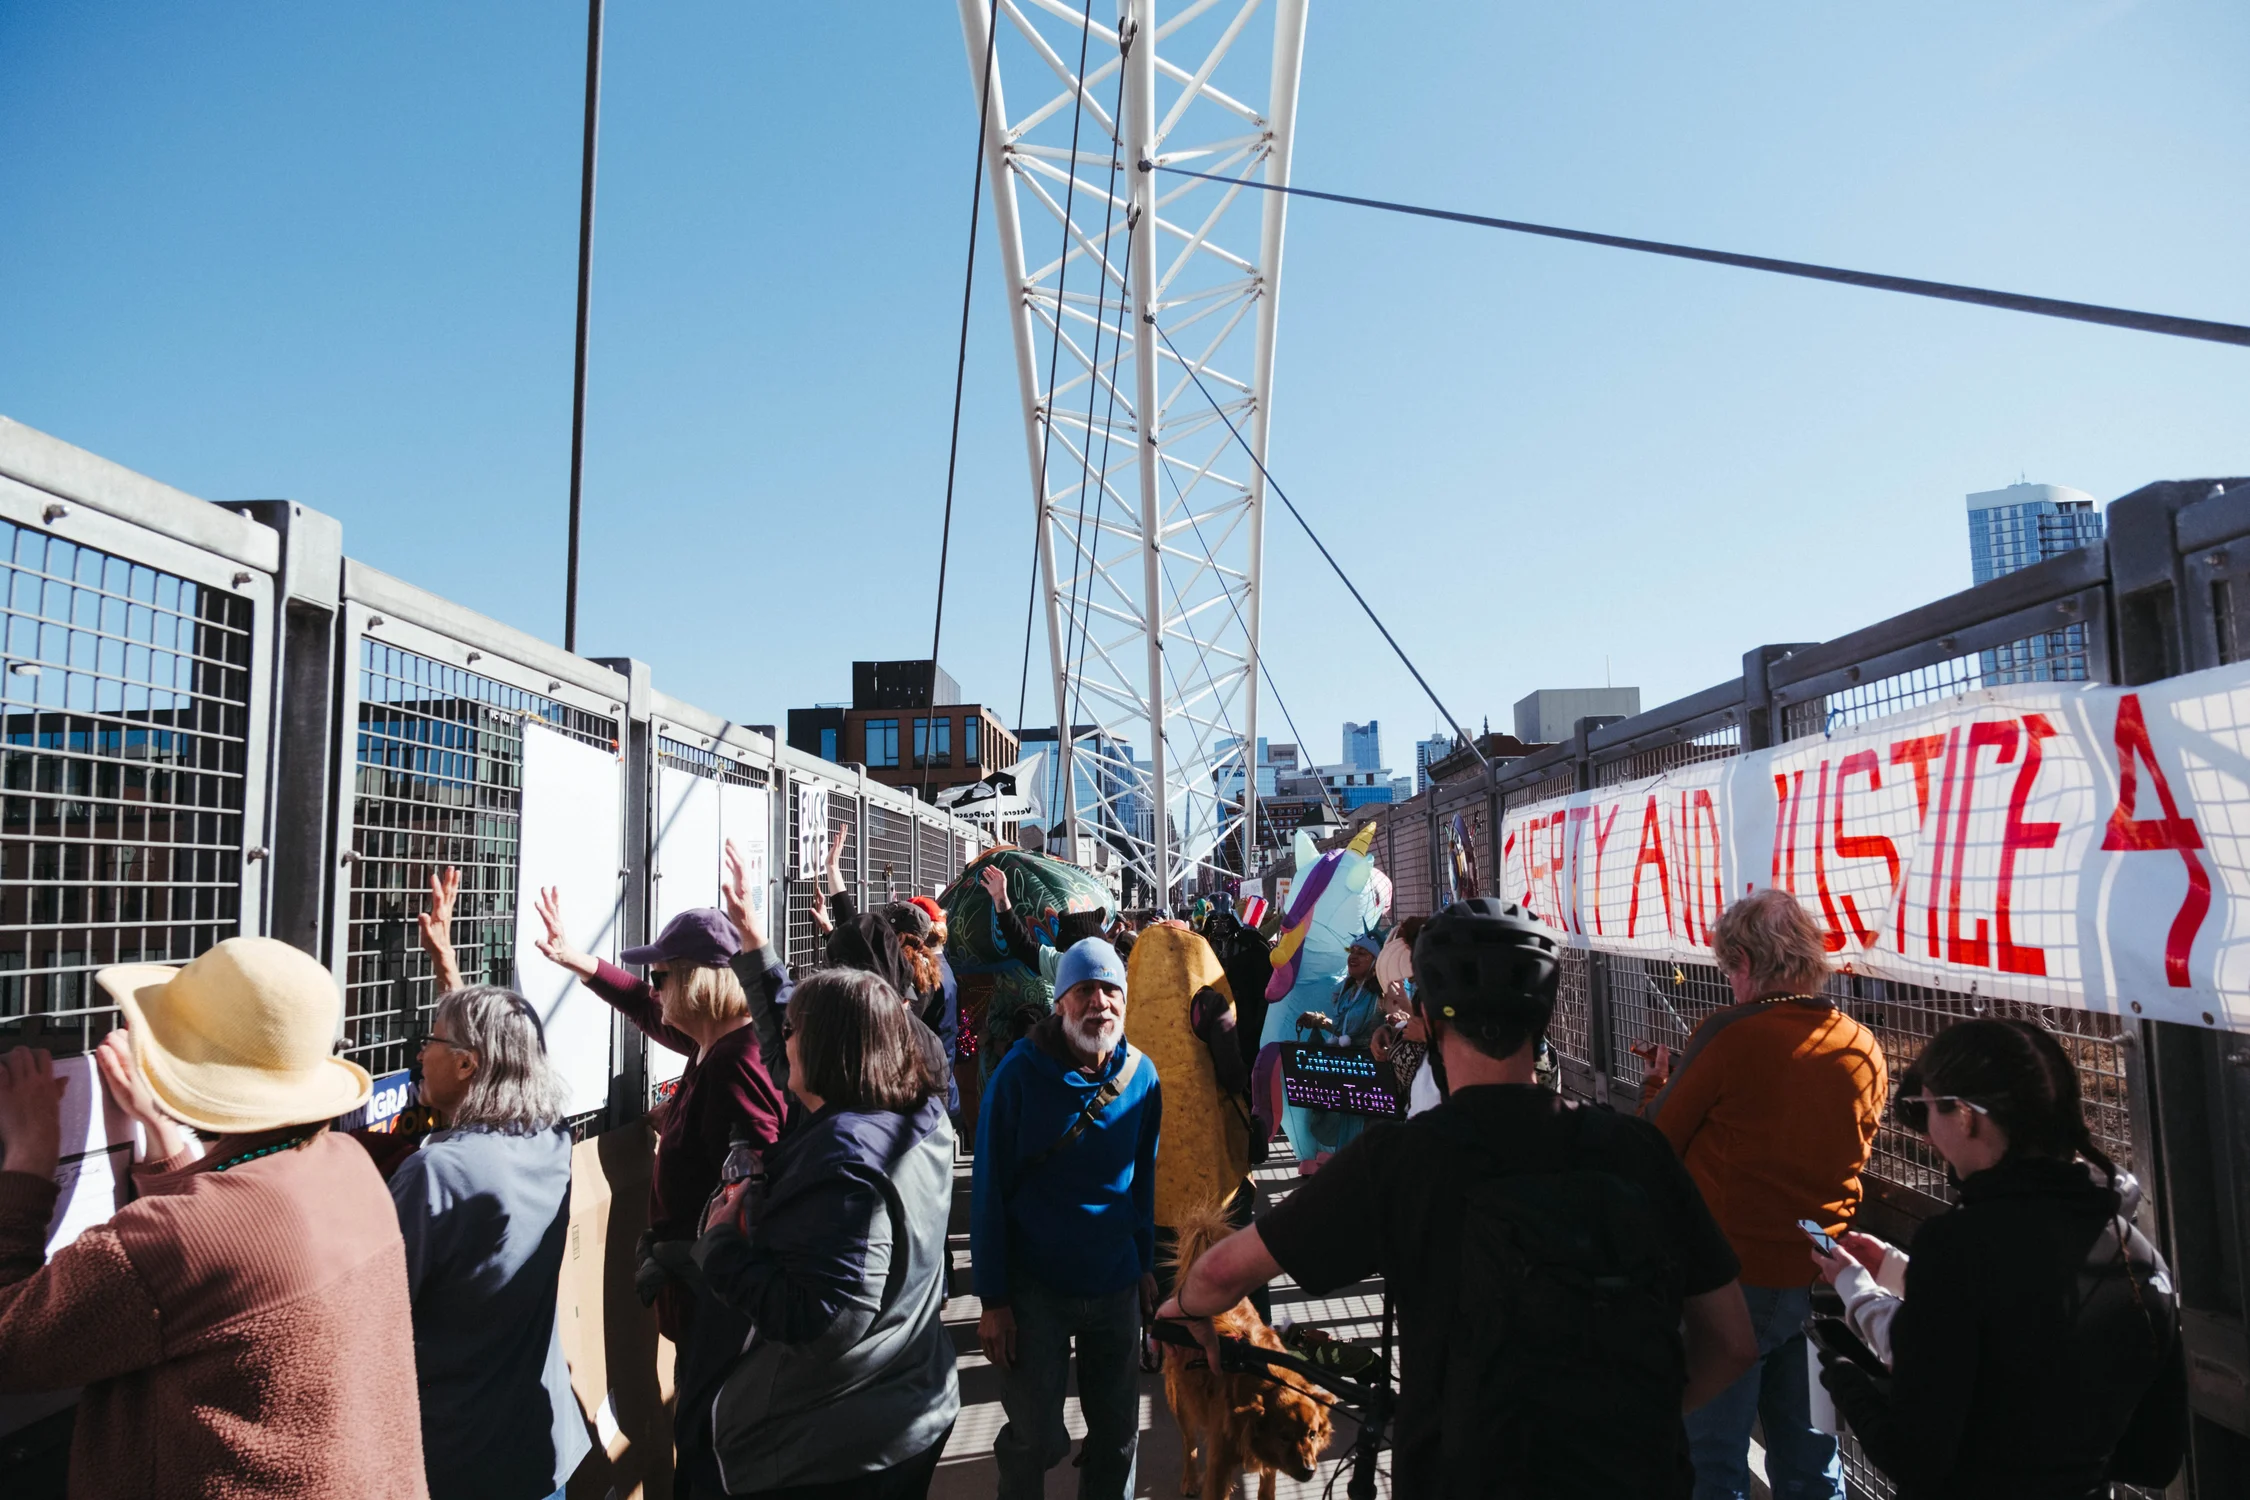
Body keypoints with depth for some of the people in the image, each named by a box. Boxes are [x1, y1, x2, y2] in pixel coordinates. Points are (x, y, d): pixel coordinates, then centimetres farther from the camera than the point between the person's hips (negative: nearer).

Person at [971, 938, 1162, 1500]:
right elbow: (989, 1190, -11)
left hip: (1117, 1285, 3)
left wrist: (1146, 1264, 9)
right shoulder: (1020, 1073, -15)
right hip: (1035, 1288, -3)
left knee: (1118, 1433, 14)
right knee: (1035, 1439, 8)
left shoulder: (1141, 1074, -3)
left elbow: (1144, 1177, 9)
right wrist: (992, 1299, -11)